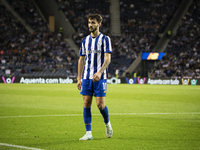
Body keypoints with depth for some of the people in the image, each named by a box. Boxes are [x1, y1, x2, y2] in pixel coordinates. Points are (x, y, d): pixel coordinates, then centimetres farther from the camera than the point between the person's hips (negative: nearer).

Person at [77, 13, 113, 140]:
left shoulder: (105, 39, -2)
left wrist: (99, 72, -23)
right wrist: (79, 78, 10)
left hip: (100, 78, -4)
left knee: (100, 104, -7)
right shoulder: (85, 41, 12)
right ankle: (88, 133, 2)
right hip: (86, 77, 4)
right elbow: (81, 60, 15)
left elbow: (108, 58, -9)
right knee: (86, 104, -2)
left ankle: (107, 123, 22)